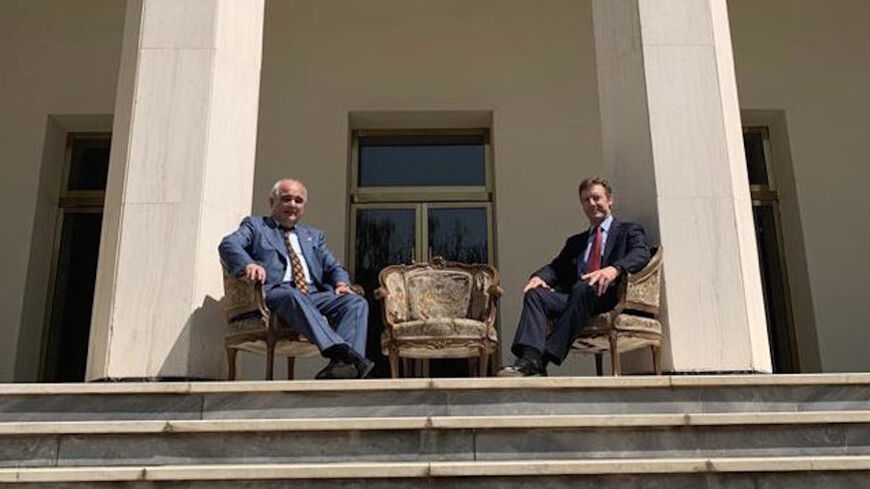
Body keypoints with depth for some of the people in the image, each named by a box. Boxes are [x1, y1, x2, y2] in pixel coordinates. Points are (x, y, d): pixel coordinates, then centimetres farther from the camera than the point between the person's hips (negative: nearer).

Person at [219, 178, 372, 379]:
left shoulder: (313, 235, 33)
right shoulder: (255, 225, 20)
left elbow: (333, 267, 25)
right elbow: (228, 245, 1)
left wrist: (341, 283, -1)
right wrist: (248, 264, -24)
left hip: (315, 294, 5)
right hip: (274, 292, -4)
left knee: (356, 302, -24)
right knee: (292, 295, -40)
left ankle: (344, 363, -45)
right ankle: (338, 351, -56)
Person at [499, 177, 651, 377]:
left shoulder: (628, 231, 17)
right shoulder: (575, 241, 32)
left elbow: (642, 253, -4)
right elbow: (557, 267, 20)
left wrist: (614, 269, -26)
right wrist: (540, 276, -6)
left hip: (607, 296, -4)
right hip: (574, 297, 5)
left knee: (583, 288, -37)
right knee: (535, 293, -23)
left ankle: (546, 358, -41)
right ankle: (530, 359, -41)